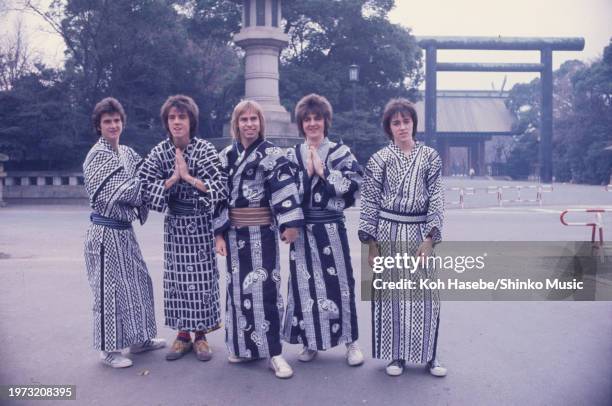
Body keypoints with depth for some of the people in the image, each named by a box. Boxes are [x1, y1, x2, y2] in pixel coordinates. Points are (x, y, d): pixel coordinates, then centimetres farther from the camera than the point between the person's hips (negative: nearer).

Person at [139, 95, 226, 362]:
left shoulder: (206, 150, -8)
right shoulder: (159, 152, -2)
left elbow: (219, 189, -14)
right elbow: (148, 190, -7)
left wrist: (189, 177, -22)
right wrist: (173, 178, -19)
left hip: (201, 223, -2)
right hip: (174, 223, 2)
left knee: (202, 277, 2)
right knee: (176, 277, 5)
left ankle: (200, 335, 16)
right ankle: (182, 335, 18)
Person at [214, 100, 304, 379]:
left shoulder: (272, 154, -4)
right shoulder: (226, 155, 8)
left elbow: (286, 187, -13)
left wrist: (291, 223, -22)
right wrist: (219, 233, 2)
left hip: (262, 231, -4)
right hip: (234, 231, 4)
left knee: (264, 289, -5)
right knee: (238, 287, 10)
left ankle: (274, 353, 2)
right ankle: (244, 346, 24)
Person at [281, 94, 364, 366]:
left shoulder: (341, 152, 2)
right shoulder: (293, 155, 8)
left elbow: (354, 185, -9)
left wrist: (323, 171, -12)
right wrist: (306, 173, -10)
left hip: (331, 227, -2)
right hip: (302, 229, 2)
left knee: (339, 282, 2)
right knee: (305, 283, 6)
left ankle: (351, 342, 14)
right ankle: (311, 341, 19)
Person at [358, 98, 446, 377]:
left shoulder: (430, 156, 4)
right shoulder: (379, 159, 2)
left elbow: (437, 199, 1)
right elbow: (369, 202, 2)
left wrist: (429, 238, -8)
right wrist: (371, 244, -3)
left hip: (420, 232, 1)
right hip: (389, 231, 0)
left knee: (425, 293, 4)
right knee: (391, 294, 4)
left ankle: (428, 355, 19)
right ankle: (396, 355, 18)